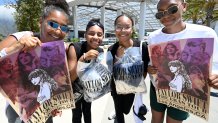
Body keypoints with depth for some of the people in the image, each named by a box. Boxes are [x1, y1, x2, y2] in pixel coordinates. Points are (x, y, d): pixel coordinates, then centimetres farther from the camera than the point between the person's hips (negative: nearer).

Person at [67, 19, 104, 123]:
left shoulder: (100, 51, -15)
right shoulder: (75, 48, -29)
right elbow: (70, 78, -33)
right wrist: (84, 58, -44)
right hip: (75, 88, -4)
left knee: (87, 110, 23)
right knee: (77, 114, 7)